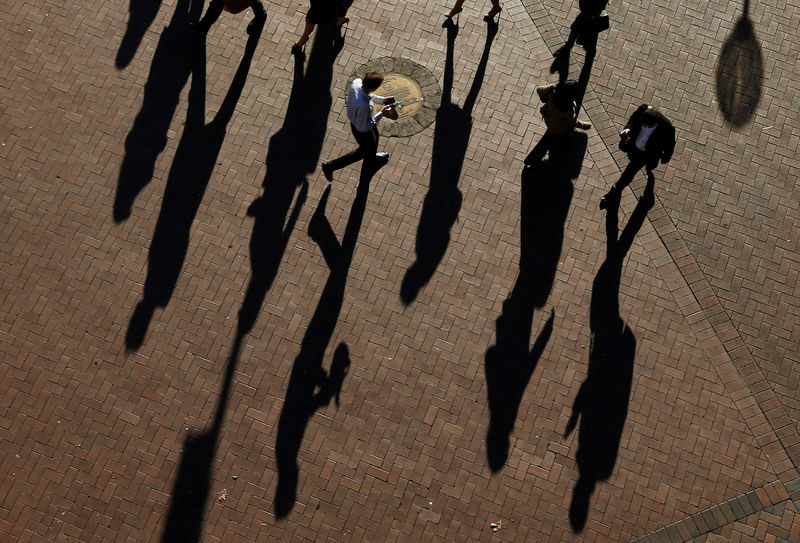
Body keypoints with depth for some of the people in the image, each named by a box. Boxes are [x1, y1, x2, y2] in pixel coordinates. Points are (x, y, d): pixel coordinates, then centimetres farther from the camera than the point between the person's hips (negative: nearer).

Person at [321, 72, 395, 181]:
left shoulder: (357, 82, -26)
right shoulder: (363, 106, -47)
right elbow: (362, 127, -31)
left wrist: (381, 99, -5)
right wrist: (381, 114, -27)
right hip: (362, 130, -7)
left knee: (375, 138, 35)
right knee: (365, 150, 24)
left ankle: (371, 159, 70)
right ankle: (330, 167, 32)